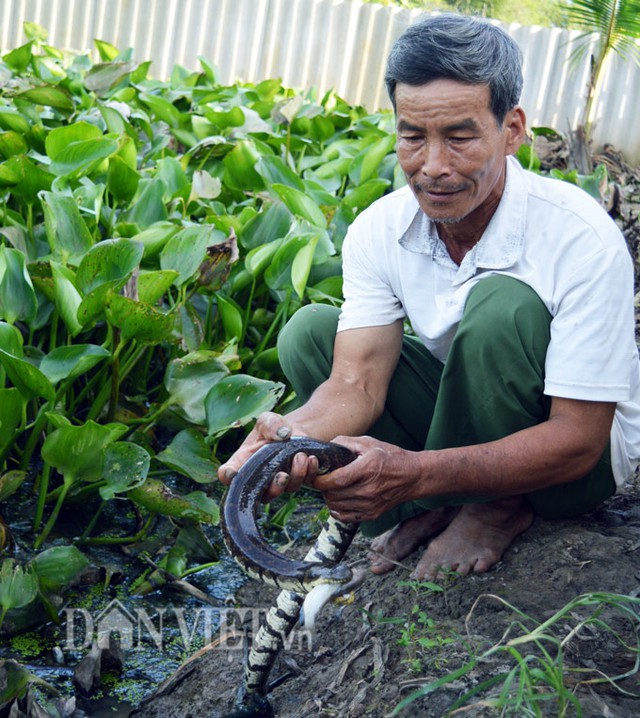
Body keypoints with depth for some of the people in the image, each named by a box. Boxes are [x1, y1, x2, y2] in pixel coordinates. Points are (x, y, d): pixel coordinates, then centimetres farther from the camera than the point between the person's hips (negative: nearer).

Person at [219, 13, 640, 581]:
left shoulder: (580, 239, -28)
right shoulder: (378, 230, -12)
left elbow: (577, 440, -30)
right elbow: (357, 381, -18)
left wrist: (416, 473, -45)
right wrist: (293, 433, -44)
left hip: (588, 458, -5)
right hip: (470, 422, 5)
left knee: (502, 304, -33)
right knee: (309, 332, -11)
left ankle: (495, 507, -12)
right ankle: (441, 508, -12)